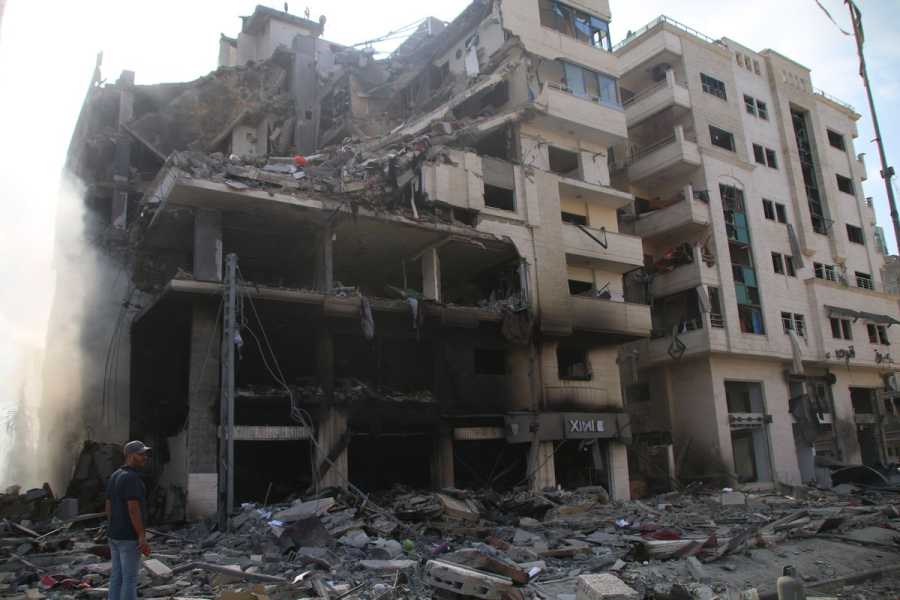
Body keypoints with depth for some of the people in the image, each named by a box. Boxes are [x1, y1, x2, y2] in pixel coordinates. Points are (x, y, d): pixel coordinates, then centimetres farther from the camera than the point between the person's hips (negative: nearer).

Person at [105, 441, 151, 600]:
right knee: (130, 579, -1)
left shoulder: (114, 477, 9)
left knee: (117, 577, 14)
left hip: (116, 534, 9)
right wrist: (142, 537, -23)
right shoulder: (131, 478, -22)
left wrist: (114, 533, 21)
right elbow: (133, 510, -25)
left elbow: (108, 508, 13)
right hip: (129, 537, -9)